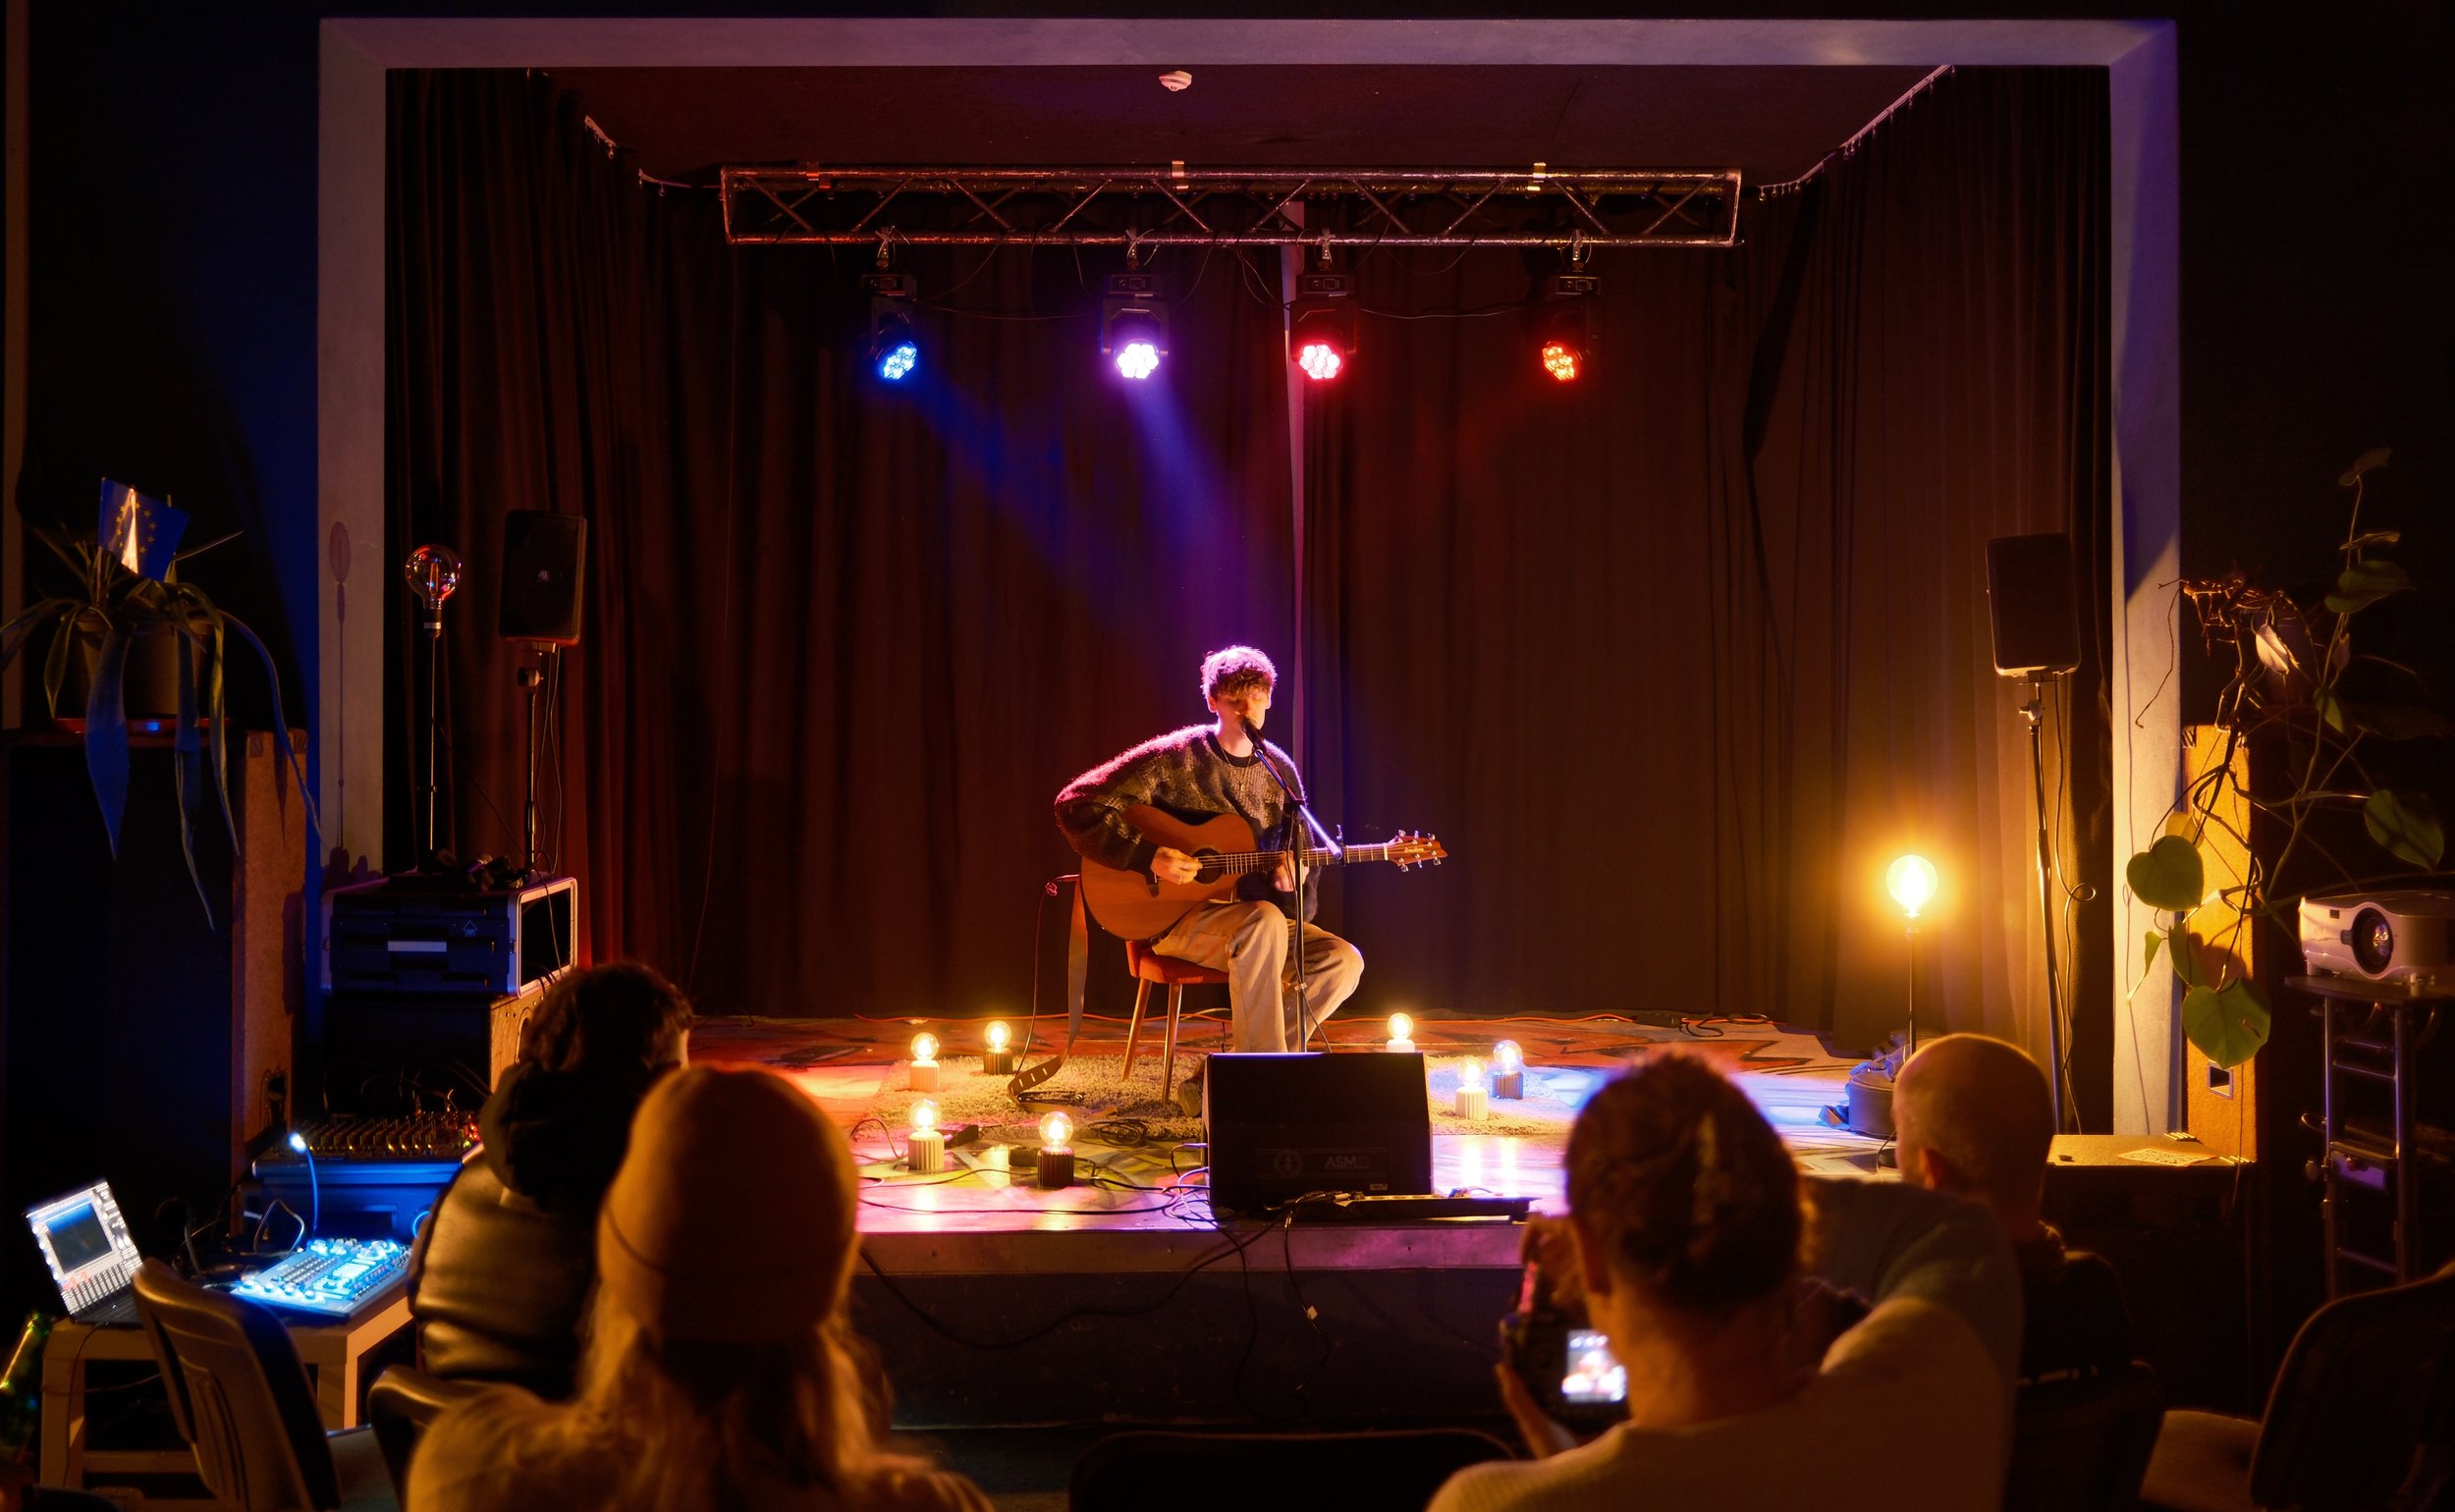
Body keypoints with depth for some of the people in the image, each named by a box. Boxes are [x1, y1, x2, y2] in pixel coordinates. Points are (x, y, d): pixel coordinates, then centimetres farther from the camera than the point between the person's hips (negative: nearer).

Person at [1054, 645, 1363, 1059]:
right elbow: (1076, 805, -11)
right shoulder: (1173, 757, -8)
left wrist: (1290, 882, -9)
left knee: (1343, 960, -17)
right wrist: (1146, 857, -20)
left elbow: (1299, 852, 16)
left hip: (1256, 912, 6)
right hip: (1175, 915, -6)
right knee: (1265, 922, -36)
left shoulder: (1281, 771, 8)